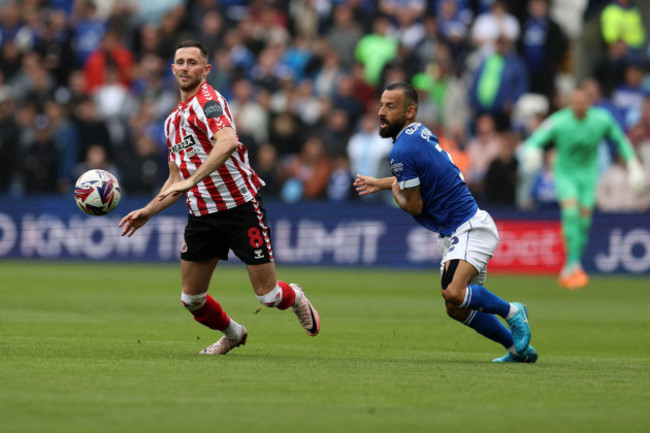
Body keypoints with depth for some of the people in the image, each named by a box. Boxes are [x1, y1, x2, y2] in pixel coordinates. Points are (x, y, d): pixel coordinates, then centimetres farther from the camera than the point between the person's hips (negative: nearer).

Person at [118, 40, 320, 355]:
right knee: (191, 298, 5)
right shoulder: (173, 120, 14)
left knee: (267, 295, -5)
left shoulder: (207, 101, -13)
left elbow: (227, 142, -34)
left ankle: (295, 297, 31)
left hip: (240, 207, -7)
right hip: (201, 215, 7)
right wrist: (148, 211, 15)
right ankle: (232, 334, 34)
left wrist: (192, 180, -38)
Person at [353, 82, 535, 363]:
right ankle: (519, 349, 24)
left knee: (453, 295, -31)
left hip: (471, 229, -11)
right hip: (455, 234, 11)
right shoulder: (420, 132, 10)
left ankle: (513, 312, -8)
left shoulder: (402, 150, -19)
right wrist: (381, 184, 33)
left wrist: (395, 192, 7)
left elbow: (414, 206, -13)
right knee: (458, 310, 16)